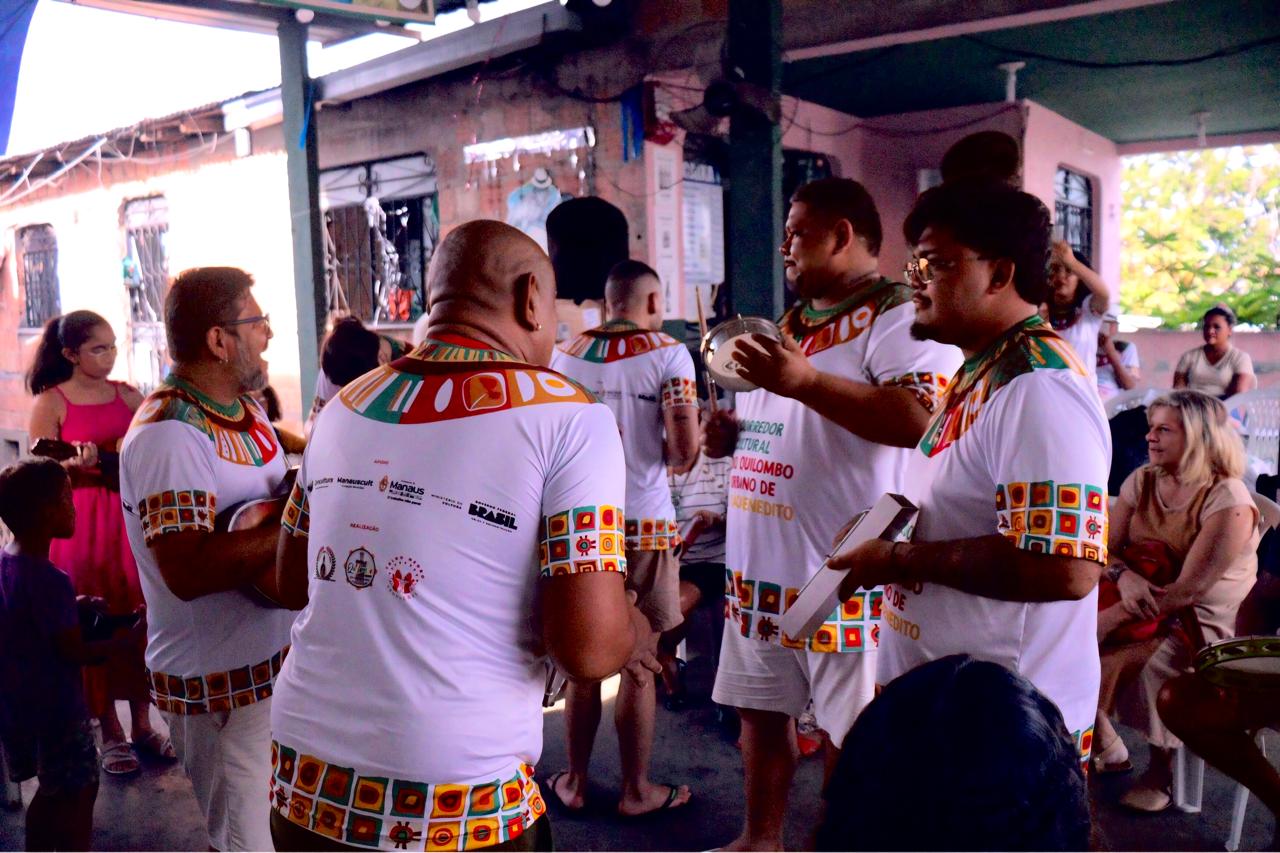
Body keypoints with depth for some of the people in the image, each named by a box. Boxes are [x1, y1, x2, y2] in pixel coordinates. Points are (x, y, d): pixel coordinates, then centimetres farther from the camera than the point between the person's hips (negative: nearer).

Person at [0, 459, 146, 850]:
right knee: (78, 794, 7)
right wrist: (134, 638, -12)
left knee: (52, 789, 23)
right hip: (55, 711, -8)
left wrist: (72, 608, 12)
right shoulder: (49, 581, -26)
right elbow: (76, 652, -21)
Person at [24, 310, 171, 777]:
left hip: (132, 519, 4)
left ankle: (142, 724, 21)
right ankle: (111, 734, 16)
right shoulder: (50, 402, -4)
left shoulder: (127, 395, 7)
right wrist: (77, 464, -28)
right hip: (79, 525, -3)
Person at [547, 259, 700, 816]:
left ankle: (575, 782, 26)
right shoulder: (667, 354, -7)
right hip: (644, 523, -3)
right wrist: (662, 450, 8)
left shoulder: (564, 354, 5)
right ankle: (636, 790, 19)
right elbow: (684, 450, -14)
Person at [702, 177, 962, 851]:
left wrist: (804, 380, -29)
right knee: (761, 712, 19)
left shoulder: (898, 317, -11)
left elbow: (918, 421, -27)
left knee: (848, 736, 5)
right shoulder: (791, 325, 18)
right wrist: (727, 434, 7)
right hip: (761, 567, 9)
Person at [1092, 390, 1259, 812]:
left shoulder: (1228, 500, -17)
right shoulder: (1142, 481, 3)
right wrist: (1124, 576, -23)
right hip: (1145, 605, 6)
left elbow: (1189, 590, -22)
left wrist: (1112, 618, -24)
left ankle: (1161, 769, -3)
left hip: (1207, 623, -6)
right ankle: (1105, 745, 4)